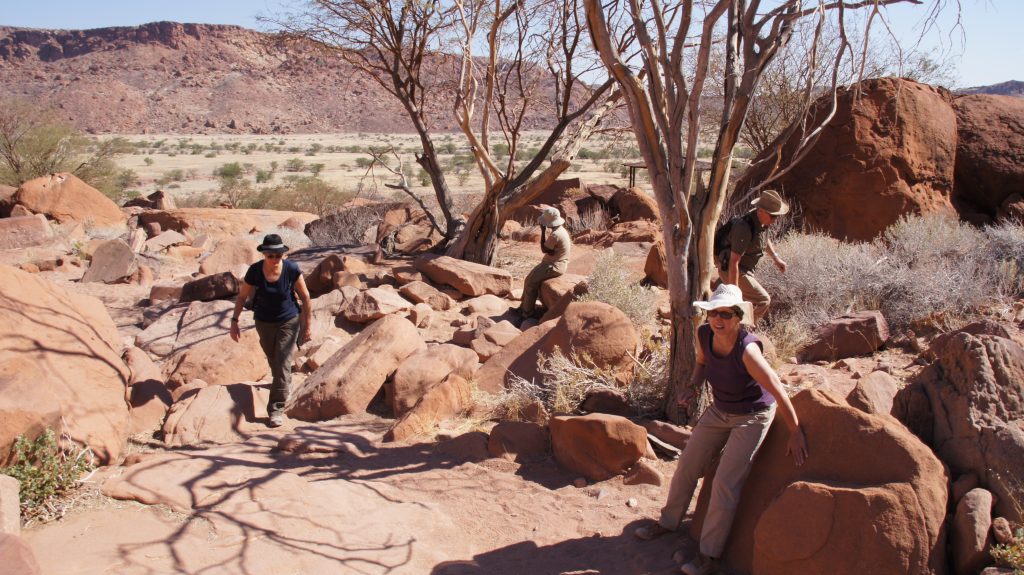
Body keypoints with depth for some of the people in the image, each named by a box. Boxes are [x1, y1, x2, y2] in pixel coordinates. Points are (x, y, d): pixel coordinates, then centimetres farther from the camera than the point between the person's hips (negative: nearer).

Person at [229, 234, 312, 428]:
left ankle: (277, 409, -4)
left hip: (288, 322, -2)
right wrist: (234, 321, -4)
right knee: (274, 362, 20)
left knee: (282, 364, -10)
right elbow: (242, 296, -1)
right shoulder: (255, 271, -17)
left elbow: (305, 297, -9)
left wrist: (307, 325, -5)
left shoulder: (291, 269, -20)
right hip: (264, 324, 3)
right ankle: (286, 384, 51)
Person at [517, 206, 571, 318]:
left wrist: (543, 231, -14)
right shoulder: (561, 230, 8)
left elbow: (544, 249, -15)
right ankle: (524, 305, 17)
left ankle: (527, 311, 1)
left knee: (530, 282, -9)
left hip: (554, 267, -10)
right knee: (529, 277, 10)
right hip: (553, 263, 10)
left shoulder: (555, 235, -24)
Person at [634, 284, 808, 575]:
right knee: (687, 466, 13)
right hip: (719, 410, 7)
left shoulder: (747, 349, -36)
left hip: (752, 417, -7)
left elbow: (779, 391, -28)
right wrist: (693, 387, -9)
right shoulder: (703, 334, -17)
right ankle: (668, 521, 35)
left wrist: (795, 433, -20)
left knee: (725, 483, -9)